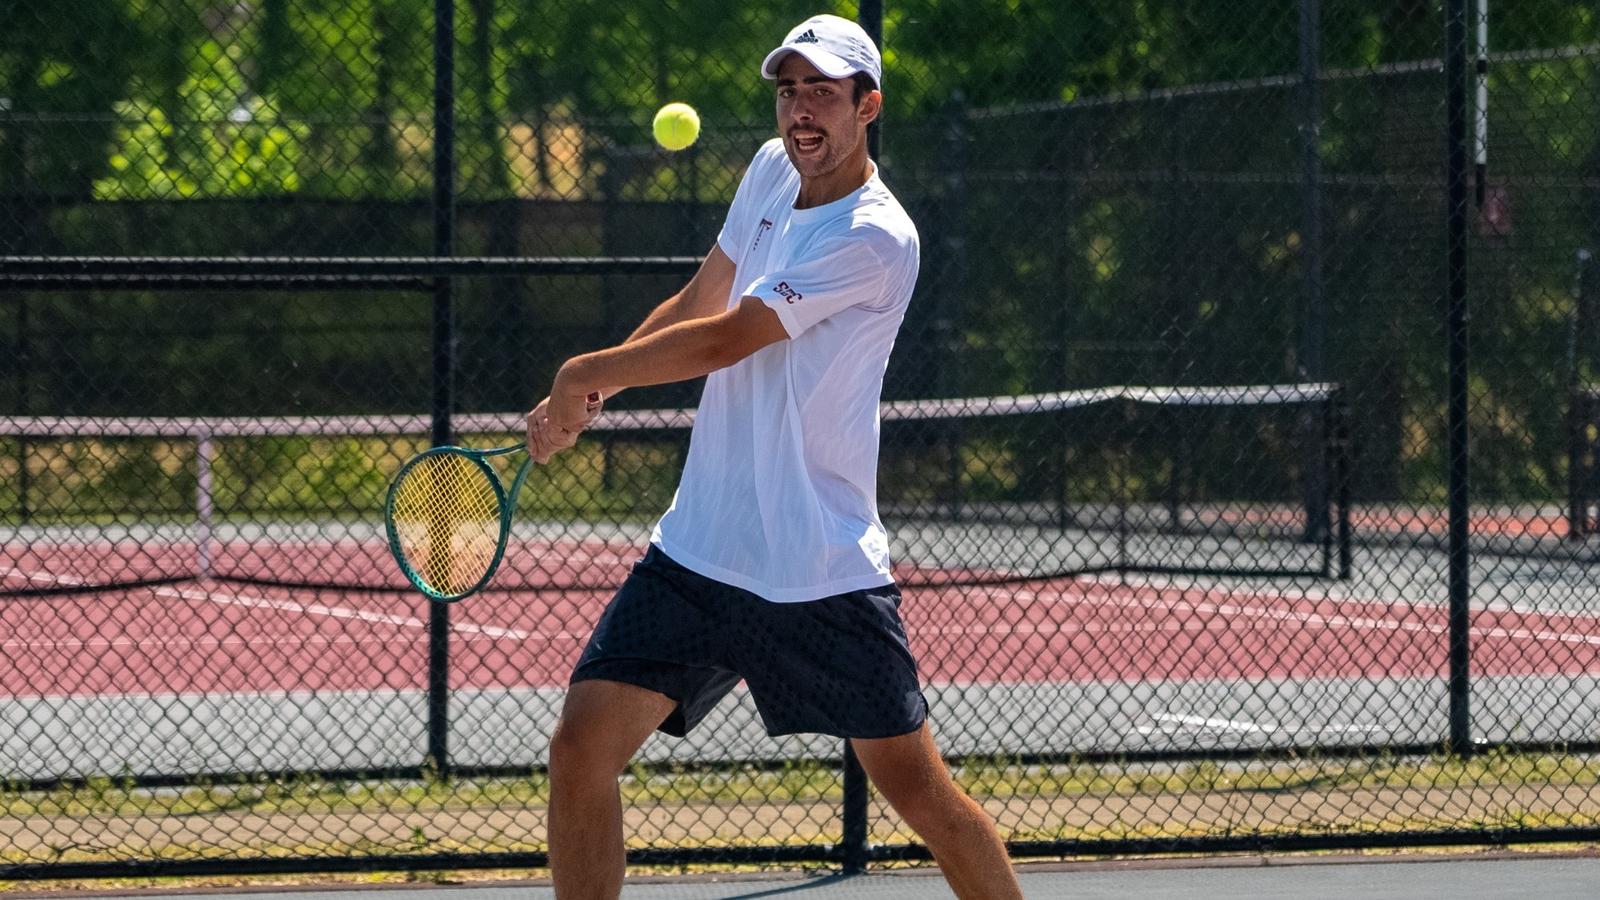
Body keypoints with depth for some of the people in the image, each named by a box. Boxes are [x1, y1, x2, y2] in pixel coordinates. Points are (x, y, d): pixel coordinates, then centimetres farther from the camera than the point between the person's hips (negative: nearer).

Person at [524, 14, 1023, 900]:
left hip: (825, 576, -6)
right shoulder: (773, 169, 8)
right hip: (696, 552, 6)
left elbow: (723, 340, -17)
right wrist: (582, 397, 11)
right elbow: (698, 301, 22)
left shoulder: (875, 238, -17)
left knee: (921, 794, -1)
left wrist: (584, 373, -6)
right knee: (580, 752, -6)